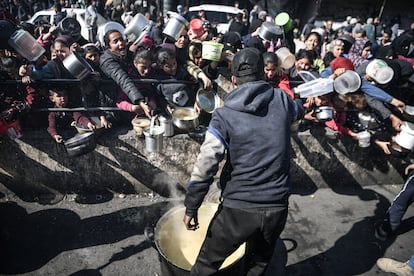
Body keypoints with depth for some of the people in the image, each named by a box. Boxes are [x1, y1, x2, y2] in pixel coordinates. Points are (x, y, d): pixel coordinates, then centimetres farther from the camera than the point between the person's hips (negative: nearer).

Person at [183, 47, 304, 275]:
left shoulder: (225, 115, -10)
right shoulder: (282, 100, -1)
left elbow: (204, 167, -14)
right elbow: (299, 110, 24)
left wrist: (191, 208, -3)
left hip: (238, 208, -3)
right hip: (277, 207, 4)